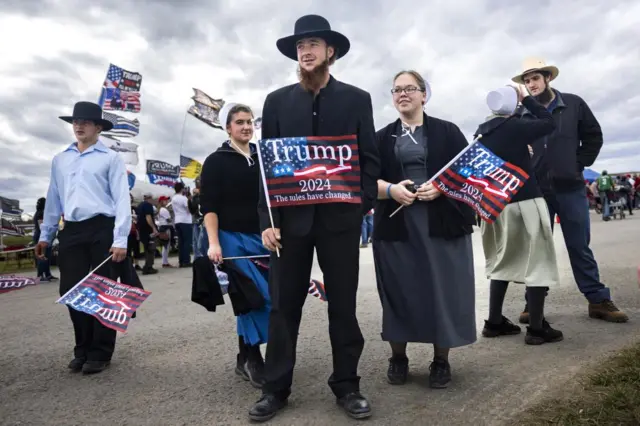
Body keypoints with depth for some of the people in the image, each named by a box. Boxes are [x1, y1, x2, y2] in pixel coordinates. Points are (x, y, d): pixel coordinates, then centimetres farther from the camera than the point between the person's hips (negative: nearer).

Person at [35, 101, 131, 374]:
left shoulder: (110, 158, 0)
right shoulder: (60, 160, 16)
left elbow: (122, 199, -6)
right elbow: (53, 199, 19)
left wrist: (120, 239, -13)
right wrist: (45, 235, 17)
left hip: (102, 229, -5)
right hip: (71, 231, 5)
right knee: (71, 291, 7)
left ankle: (100, 353, 15)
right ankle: (83, 349, 23)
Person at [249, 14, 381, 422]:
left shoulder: (357, 99, 7)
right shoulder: (277, 101, 10)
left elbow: (370, 159, 5)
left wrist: (363, 205, -7)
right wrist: (268, 219, -4)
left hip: (340, 217, -1)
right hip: (291, 217, 1)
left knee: (343, 305, 8)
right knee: (283, 306, 7)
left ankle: (347, 386, 24)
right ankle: (276, 388, 21)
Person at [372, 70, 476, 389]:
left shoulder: (447, 131, 7)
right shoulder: (382, 137, 11)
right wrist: (390, 189, -16)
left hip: (442, 223, -1)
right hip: (396, 225, 1)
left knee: (442, 289, 3)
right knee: (400, 291, 5)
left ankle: (441, 360, 19)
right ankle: (398, 358, 21)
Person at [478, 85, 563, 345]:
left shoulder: (480, 133, 7)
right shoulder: (516, 126, -10)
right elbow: (550, 123, 2)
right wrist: (526, 99, 7)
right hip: (525, 203, -6)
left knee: (502, 262, 16)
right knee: (536, 262, 2)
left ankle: (494, 322, 19)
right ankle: (536, 328, 5)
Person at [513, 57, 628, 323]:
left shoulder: (574, 104, 5)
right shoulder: (521, 115, 1)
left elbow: (594, 136, 11)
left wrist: (579, 164, 3)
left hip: (570, 188, 1)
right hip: (536, 191, 0)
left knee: (579, 246, 7)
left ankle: (598, 301, 17)